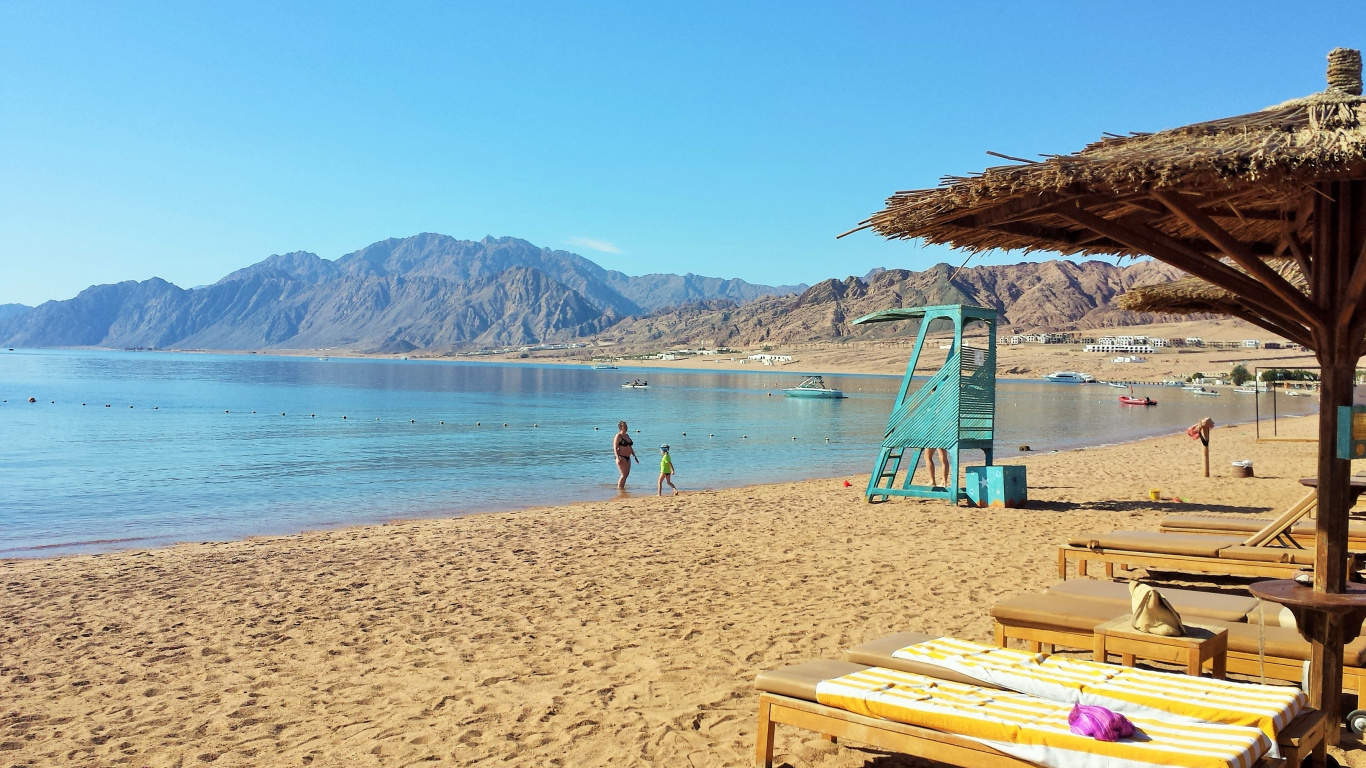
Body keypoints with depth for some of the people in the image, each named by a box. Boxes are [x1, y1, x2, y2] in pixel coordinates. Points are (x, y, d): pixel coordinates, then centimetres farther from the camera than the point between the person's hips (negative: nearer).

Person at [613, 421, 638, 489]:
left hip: (627, 458, 8)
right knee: (624, 475, -11)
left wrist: (635, 456, 23)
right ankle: (619, 488, -4)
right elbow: (615, 447, -16)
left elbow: (630, 447, 24)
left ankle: (622, 487, 15)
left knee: (626, 474, 8)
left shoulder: (627, 436, 17)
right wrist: (618, 457, -28)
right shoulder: (618, 436, -8)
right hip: (621, 457, -8)